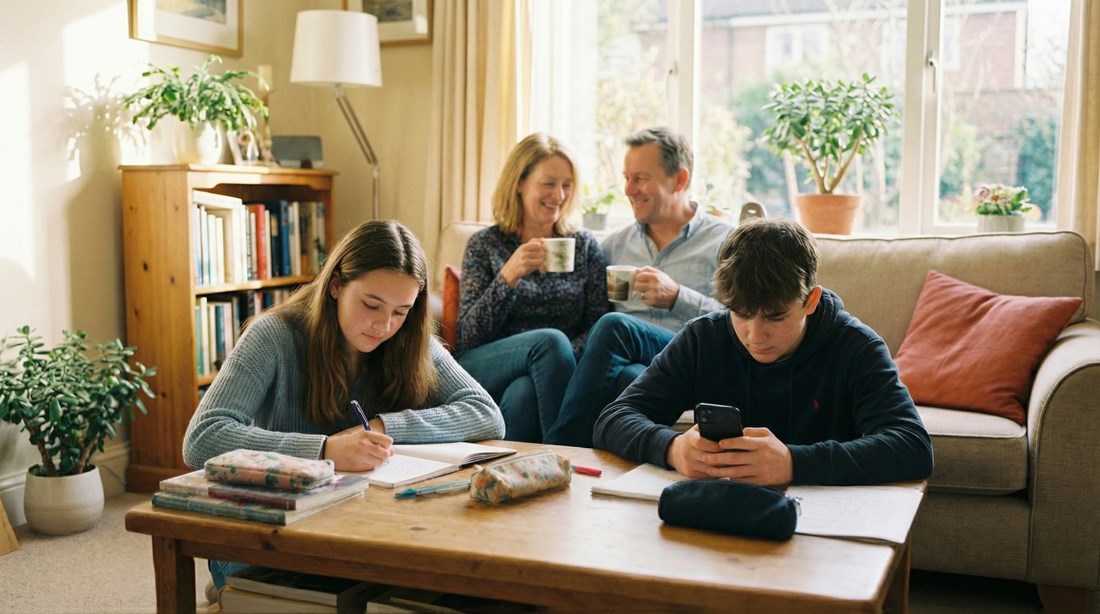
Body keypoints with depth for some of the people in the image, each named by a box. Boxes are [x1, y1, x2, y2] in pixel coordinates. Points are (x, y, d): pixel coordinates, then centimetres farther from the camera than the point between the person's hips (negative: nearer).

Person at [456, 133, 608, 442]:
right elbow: (468, 336, -2)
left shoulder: (585, 245, 13)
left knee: (523, 393, -35)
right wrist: (509, 275, -15)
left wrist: (565, 357, -16)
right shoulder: (484, 245, 7)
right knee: (550, 340, -31)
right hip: (487, 375, 0)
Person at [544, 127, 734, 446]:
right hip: (624, 364, 3)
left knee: (615, 325, -31)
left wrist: (677, 298, -15)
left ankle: (559, 447, -30)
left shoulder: (724, 242, 11)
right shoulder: (615, 244, 26)